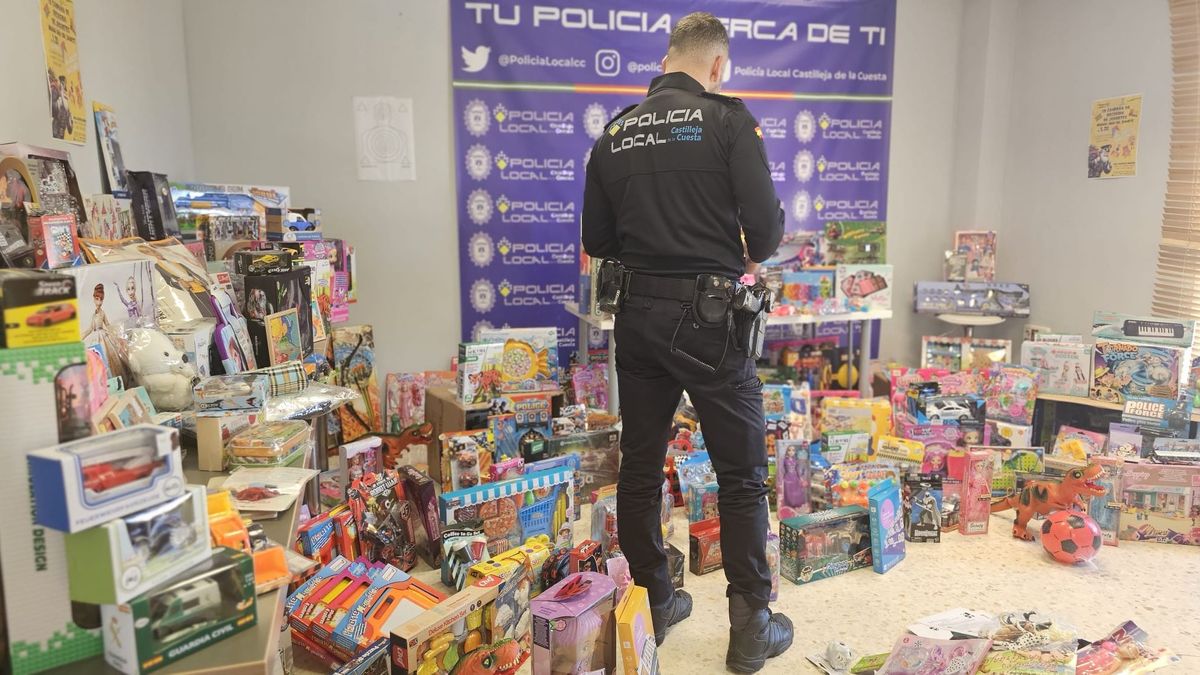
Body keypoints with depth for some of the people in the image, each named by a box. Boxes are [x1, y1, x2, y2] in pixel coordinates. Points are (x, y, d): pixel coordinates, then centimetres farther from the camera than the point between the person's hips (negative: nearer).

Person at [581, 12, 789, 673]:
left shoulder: (615, 133, 8)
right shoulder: (727, 118, -5)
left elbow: (597, 240, 9)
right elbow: (765, 224, -12)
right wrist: (751, 256, 10)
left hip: (637, 316, 5)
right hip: (708, 318, -4)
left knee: (640, 469, 15)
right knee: (741, 477, 8)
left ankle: (652, 604, 28)